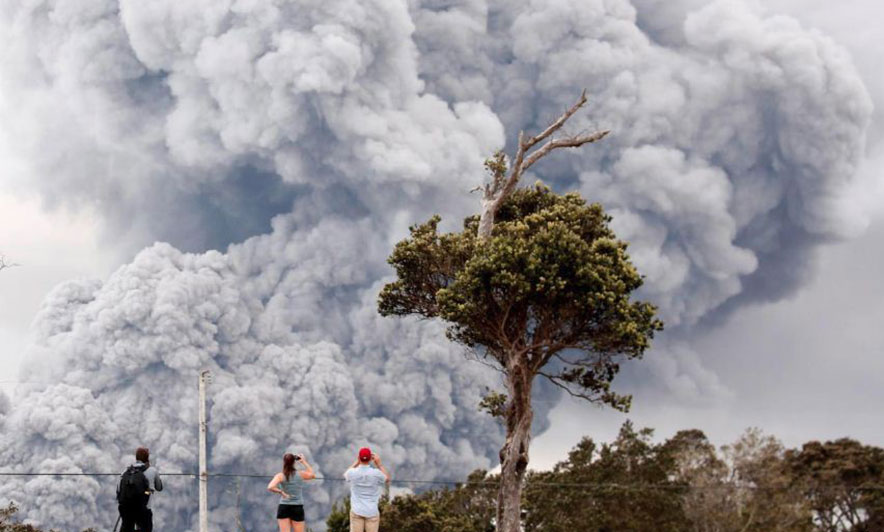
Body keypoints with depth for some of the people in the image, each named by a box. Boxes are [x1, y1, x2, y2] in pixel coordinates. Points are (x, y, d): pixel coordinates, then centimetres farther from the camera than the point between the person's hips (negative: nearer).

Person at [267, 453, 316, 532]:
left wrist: (281, 492, -7)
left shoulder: (280, 476, -6)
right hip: (297, 508, 1)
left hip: (283, 507, -1)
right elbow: (313, 475, 21)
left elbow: (270, 487, -21)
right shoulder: (301, 475, -1)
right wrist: (304, 462, 22)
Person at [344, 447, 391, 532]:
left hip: (356, 511, 1)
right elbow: (387, 479, 11)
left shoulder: (353, 473, -8)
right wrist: (379, 464, 12)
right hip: (372, 512, -1)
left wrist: (357, 462, 19)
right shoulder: (376, 473, -12)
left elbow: (346, 475, 19)